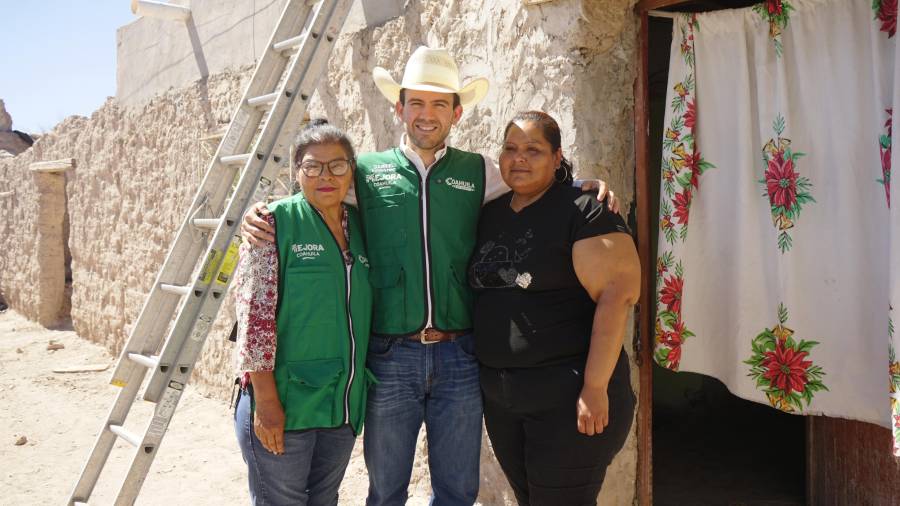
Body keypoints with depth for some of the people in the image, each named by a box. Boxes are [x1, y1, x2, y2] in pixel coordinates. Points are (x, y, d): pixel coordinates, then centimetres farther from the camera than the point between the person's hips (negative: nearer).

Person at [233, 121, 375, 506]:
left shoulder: (360, 225, 8)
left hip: (344, 408, 6)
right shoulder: (276, 222, -9)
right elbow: (255, 313, -14)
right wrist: (265, 399, -18)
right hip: (283, 405, -5)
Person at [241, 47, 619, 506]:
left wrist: (586, 188, -6)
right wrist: (257, 218, -10)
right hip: (390, 355, -1)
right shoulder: (365, 172, 3)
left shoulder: (479, 172, 6)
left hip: (459, 353, 1)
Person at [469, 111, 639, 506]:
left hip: (567, 396, -6)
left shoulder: (583, 212, -11)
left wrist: (595, 388, -21)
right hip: (498, 396, 7)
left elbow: (617, 296, -18)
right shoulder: (489, 215, 10)